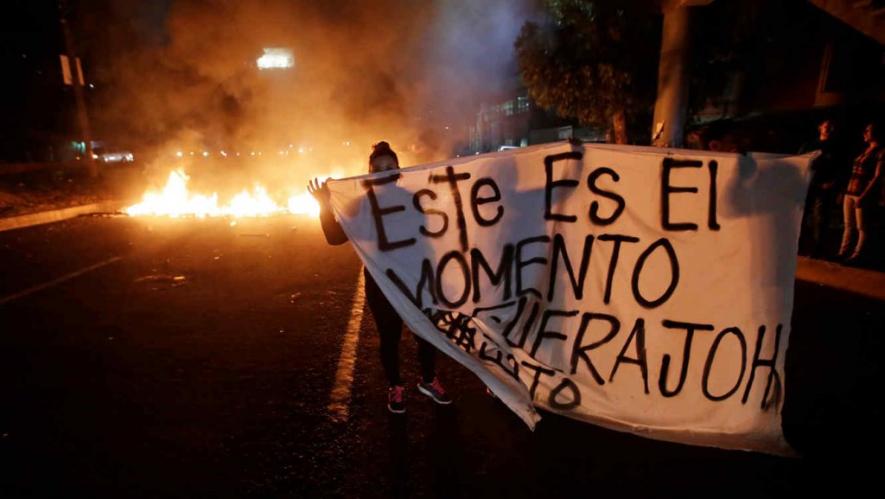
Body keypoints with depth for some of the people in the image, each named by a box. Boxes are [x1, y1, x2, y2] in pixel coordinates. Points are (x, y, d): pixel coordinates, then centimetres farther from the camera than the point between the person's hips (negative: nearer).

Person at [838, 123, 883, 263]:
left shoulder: (881, 151, -6)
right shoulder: (866, 149, 17)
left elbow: (877, 177, -12)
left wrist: (863, 196, -18)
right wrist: (846, 190, 16)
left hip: (864, 194, -7)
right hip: (850, 191, 7)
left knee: (861, 227, -3)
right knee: (848, 225, 8)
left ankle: (856, 255, 0)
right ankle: (842, 253, 10)